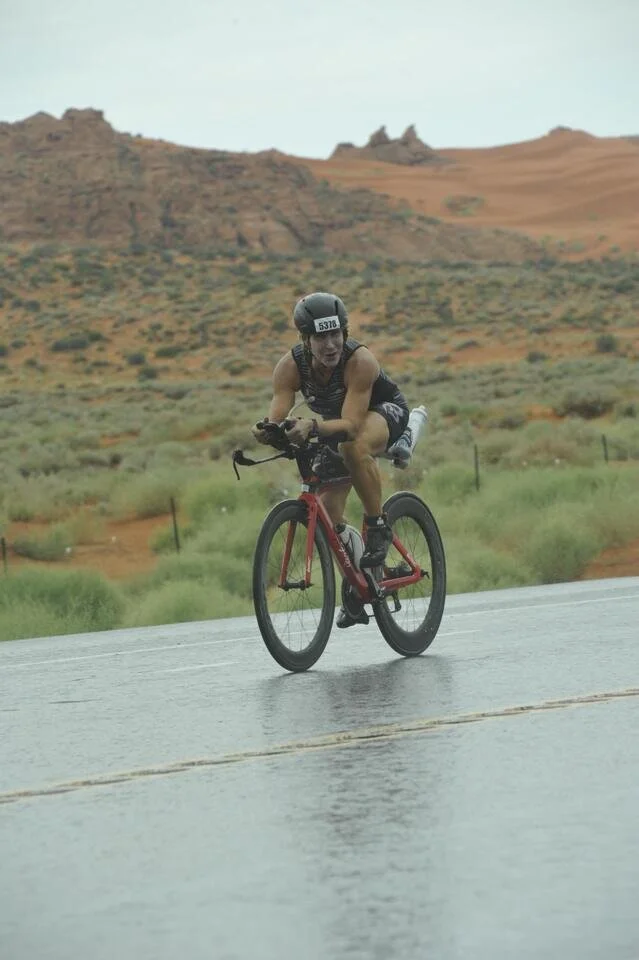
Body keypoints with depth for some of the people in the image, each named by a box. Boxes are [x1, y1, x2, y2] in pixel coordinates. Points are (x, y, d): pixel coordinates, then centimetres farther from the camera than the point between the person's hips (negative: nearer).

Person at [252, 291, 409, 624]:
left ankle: (378, 526, -21)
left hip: (385, 410, -5)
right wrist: (267, 431, -55)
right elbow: (277, 416, -31)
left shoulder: (360, 360, -37)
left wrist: (312, 427, -61)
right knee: (327, 513, -2)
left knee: (353, 445, -40)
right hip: (335, 421, 5)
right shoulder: (290, 367, -25)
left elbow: (351, 425, -44)